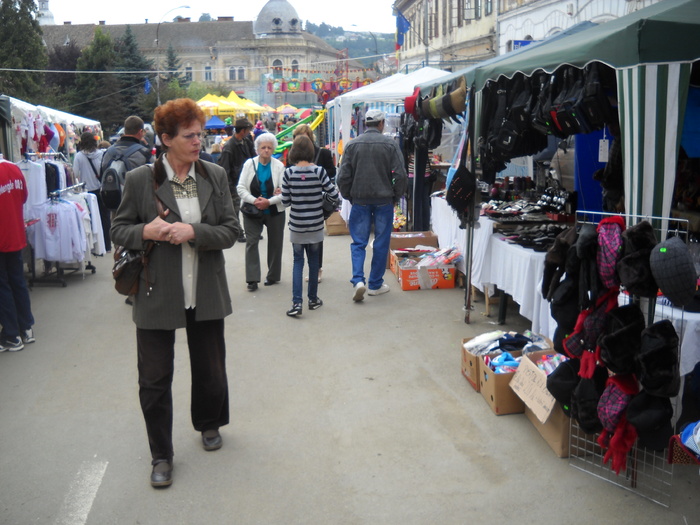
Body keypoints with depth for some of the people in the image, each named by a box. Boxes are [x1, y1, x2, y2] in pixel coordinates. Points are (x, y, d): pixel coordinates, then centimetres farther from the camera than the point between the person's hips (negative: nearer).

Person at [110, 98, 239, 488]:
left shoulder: (216, 175, 0)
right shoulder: (140, 180, -6)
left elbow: (231, 231, -2)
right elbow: (119, 229, 2)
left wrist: (193, 232, -19)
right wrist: (145, 232, -19)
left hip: (206, 293, 2)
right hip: (156, 295, -2)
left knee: (211, 369, 18)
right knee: (154, 379, 5)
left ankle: (209, 424, 46)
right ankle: (161, 454, 25)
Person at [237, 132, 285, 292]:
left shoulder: (279, 166, -4)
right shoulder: (249, 164, -2)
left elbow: (285, 192, -8)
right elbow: (241, 188, -6)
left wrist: (269, 202, -21)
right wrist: (254, 201, -19)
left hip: (274, 211, 0)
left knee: (275, 243, 10)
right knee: (251, 242, -4)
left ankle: (273, 276, 25)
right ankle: (252, 279, 0)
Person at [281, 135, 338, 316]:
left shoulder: (288, 173, -9)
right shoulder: (319, 171, -11)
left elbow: (285, 202, -5)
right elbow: (334, 195, -7)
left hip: (296, 226, 0)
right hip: (315, 225, 0)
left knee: (298, 262, 7)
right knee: (313, 261, 14)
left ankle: (296, 303, -2)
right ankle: (313, 299, 25)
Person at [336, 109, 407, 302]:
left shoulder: (352, 145, 1)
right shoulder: (390, 144, -4)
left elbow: (343, 176, 0)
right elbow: (400, 175, -6)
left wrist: (349, 197, 14)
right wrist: (395, 196, 7)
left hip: (360, 200, 1)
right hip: (384, 201, -1)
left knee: (358, 242, 8)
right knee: (381, 243, 9)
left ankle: (358, 280, -9)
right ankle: (376, 284, 15)